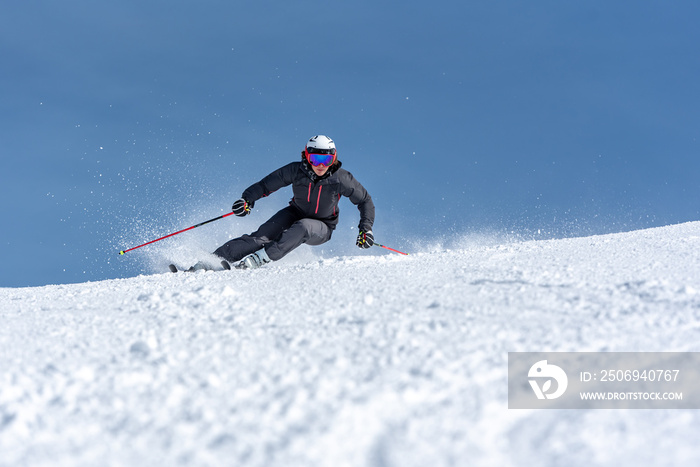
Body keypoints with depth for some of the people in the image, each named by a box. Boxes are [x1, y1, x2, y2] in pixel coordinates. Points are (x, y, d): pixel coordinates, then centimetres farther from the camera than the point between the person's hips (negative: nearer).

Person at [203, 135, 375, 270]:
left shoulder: (341, 179, -20)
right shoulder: (296, 171, -17)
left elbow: (365, 201, -7)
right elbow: (265, 185, -11)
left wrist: (366, 228, -17)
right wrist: (247, 199, -27)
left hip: (321, 228, -1)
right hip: (295, 214, 2)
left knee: (302, 227, -38)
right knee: (263, 235, -25)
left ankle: (259, 258, -42)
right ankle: (217, 258, -33)